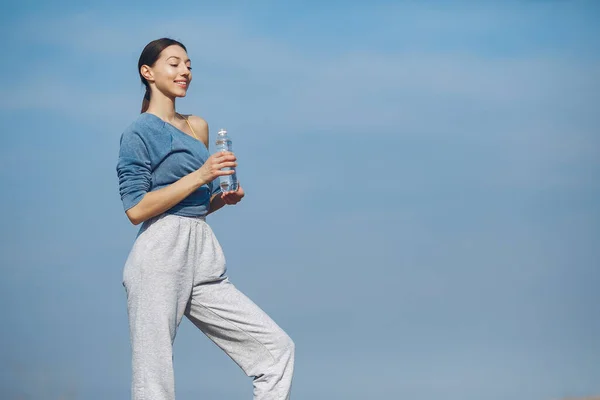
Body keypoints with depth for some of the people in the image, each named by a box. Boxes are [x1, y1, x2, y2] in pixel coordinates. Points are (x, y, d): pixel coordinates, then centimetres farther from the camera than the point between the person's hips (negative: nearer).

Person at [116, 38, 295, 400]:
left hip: (204, 259, 7)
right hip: (160, 260, -7)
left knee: (277, 348, -2)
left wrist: (224, 197, 5)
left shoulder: (198, 127, 19)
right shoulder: (140, 132, -2)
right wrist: (199, 177, -13)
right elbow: (136, 208, -11)